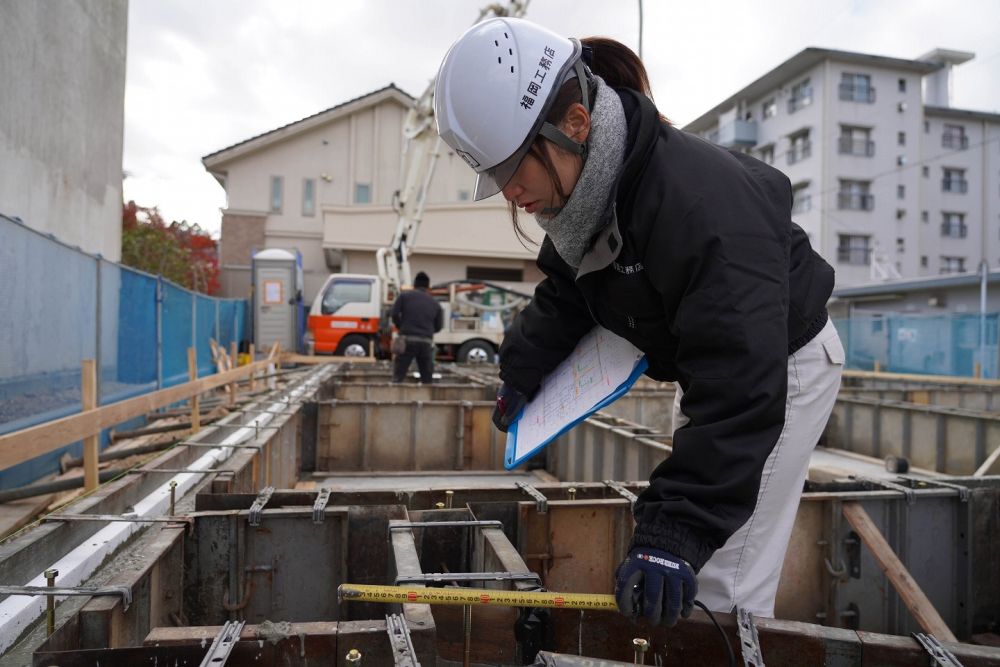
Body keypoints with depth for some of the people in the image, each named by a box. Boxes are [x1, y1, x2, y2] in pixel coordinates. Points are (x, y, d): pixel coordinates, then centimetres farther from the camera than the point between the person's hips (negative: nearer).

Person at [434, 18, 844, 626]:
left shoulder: (699, 201, -38)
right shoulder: (585, 190, -10)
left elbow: (738, 389, -39)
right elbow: (565, 295, 7)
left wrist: (676, 527, -43)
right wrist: (522, 370, -5)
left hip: (782, 365, -8)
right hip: (708, 365, 8)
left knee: (722, 591, -7)